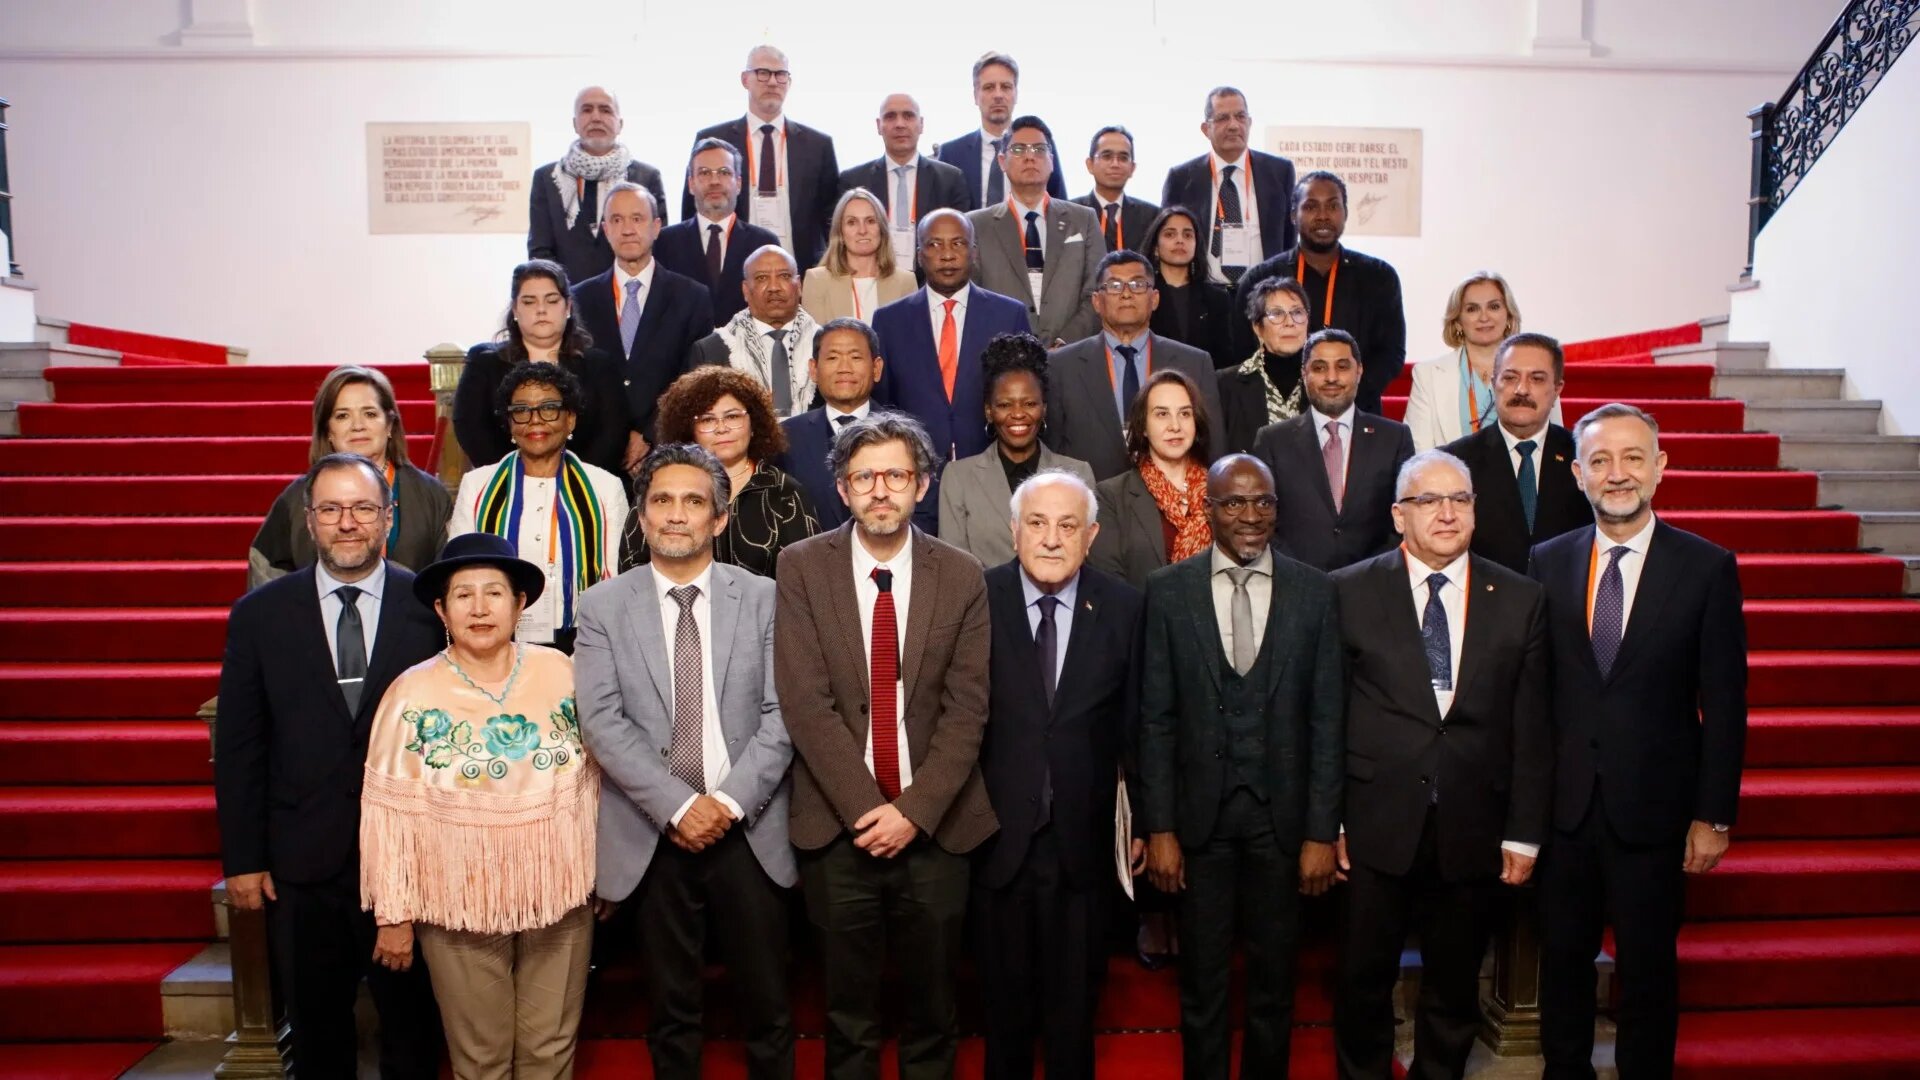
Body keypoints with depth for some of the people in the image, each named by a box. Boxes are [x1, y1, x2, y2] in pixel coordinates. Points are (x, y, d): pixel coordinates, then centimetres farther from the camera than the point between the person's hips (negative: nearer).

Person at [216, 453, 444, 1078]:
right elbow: (238, 746, 2)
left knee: (413, 1025, 13)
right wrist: (242, 858, 0)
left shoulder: (432, 607, -5)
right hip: (302, 861, 1)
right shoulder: (259, 614, 0)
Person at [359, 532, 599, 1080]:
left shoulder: (560, 673, -4)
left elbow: (593, 779, 4)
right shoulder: (413, 694, -9)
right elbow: (389, 812, -5)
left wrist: (601, 874, 7)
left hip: (560, 899, 2)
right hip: (460, 906, -1)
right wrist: (394, 913, -3)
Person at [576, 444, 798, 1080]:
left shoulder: (763, 598, 2)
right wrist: (677, 806, -15)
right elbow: (602, 721, -7)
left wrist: (729, 800, -14)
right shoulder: (604, 607, 2)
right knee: (671, 1011, 13)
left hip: (749, 831, 0)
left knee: (767, 1005, 9)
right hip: (653, 835, 0)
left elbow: (781, 714, -3)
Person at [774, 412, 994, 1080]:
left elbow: (967, 707, -3)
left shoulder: (962, 577, 0)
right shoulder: (802, 568, -3)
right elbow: (805, 700, -9)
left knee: (932, 1004, 14)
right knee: (848, 1012, 13)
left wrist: (914, 810, -11)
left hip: (934, 825, 1)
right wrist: (864, 808, -13)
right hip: (839, 825, -1)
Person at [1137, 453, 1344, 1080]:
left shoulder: (1314, 592, -2)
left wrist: (1322, 831, -4)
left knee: (1274, 978, 14)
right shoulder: (1168, 591, -3)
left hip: (1281, 815, 1)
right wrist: (1158, 827, -5)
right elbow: (1156, 719, -2)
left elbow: (1327, 720, -1)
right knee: (1202, 981, 12)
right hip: (1200, 815, 0)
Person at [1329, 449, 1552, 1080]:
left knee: (1455, 986, 15)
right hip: (1376, 827, -1)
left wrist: (1525, 834, 1)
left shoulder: (1521, 600, 3)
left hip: (1473, 834, 1)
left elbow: (1531, 729, 3)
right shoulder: (1350, 592, -2)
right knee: (1365, 980, 12)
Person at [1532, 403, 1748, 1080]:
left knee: (1648, 968, 11)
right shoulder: (1547, 563, 2)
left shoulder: (1707, 568, -4)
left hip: (1653, 810, -2)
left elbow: (1725, 704, -4)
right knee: (1562, 960, 14)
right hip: (1565, 804, 2)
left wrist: (1714, 816, -5)